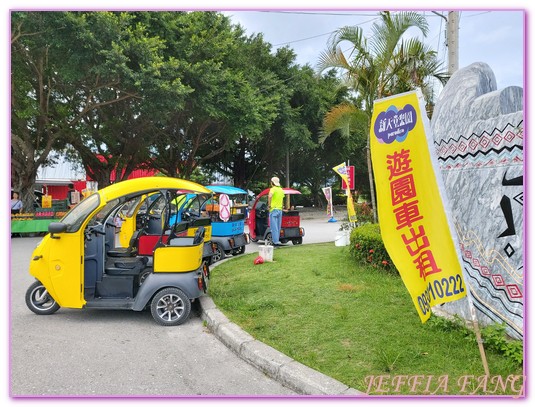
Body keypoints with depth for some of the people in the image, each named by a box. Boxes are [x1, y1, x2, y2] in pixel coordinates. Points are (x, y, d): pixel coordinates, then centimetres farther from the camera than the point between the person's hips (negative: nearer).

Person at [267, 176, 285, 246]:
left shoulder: (273, 189, -9)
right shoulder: (281, 190, 15)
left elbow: (270, 196, -29)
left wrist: (269, 205, -19)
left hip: (274, 209, -7)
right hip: (280, 209, 7)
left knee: (274, 226, -6)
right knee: (278, 226, 13)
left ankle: (276, 241, -9)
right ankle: (277, 240, 19)